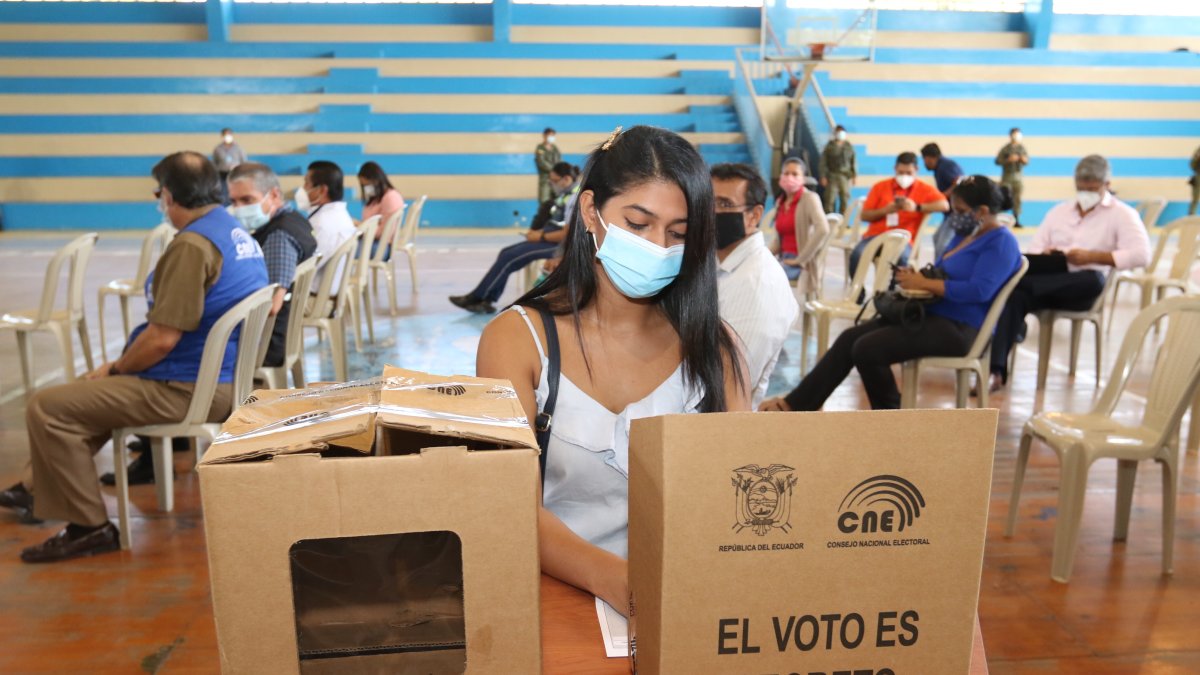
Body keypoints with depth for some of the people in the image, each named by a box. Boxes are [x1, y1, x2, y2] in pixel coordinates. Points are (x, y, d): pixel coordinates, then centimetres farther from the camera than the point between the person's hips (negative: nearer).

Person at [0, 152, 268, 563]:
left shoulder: (191, 245, -22)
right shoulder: (239, 234, 8)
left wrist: (115, 369, -4)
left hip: (188, 390, -10)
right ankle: (47, 489, 40)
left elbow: (162, 339, -24)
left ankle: (88, 527, 1)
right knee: (84, 391, 29)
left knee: (47, 408, -6)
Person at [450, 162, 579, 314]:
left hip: (558, 244, -10)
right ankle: (487, 301, -4)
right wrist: (538, 232, 4)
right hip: (550, 239, 10)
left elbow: (567, 234, -24)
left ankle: (476, 297, -3)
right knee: (506, 253, 0)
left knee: (509, 257, -13)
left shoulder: (575, 198, -19)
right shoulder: (565, 195, 13)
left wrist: (540, 236, -13)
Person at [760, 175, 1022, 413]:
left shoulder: (1001, 242, -12)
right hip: (930, 313, 10)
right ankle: (794, 404, -6)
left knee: (867, 349, -23)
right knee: (850, 338, -4)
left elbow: (979, 290, -26)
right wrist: (916, 276, -3)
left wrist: (923, 283, -19)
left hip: (958, 328, -10)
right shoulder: (965, 234, 17)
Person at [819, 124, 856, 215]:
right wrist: (823, 176, -7)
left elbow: (853, 162, 10)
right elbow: (823, 162, 0)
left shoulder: (849, 147, 10)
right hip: (832, 176, -2)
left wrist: (854, 175, 3)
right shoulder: (829, 146, 3)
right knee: (830, 199, -8)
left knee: (845, 200, 3)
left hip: (845, 177, 3)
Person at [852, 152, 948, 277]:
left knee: (900, 257, -38)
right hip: (875, 236, 2)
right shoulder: (880, 187, 11)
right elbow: (864, 216, 7)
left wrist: (917, 207, -21)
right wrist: (885, 210, -11)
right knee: (856, 255, -30)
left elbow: (944, 205, -9)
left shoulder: (925, 189, 7)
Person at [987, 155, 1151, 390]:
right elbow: (1033, 251, 14)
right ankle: (997, 370, -40)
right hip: (1049, 282, 3)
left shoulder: (1122, 214, 7)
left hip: (1080, 289, -3)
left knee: (1094, 279, -40)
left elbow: (1141, 255, -8)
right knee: (1014, 295, -31)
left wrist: (1092, 256, -17)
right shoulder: (1058, 211, 21)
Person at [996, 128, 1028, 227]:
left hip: (1018, 176, 3)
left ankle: (1016, 220, 6)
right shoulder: (1005, 148, -3)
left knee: (1017, 199, 2)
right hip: (1007, 176, -3)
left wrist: (1024, 160, -14)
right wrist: (1009, 160, -18)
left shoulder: (1022, 148, 6)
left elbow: (1027, 160, 8)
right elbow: (997, 161, -7)